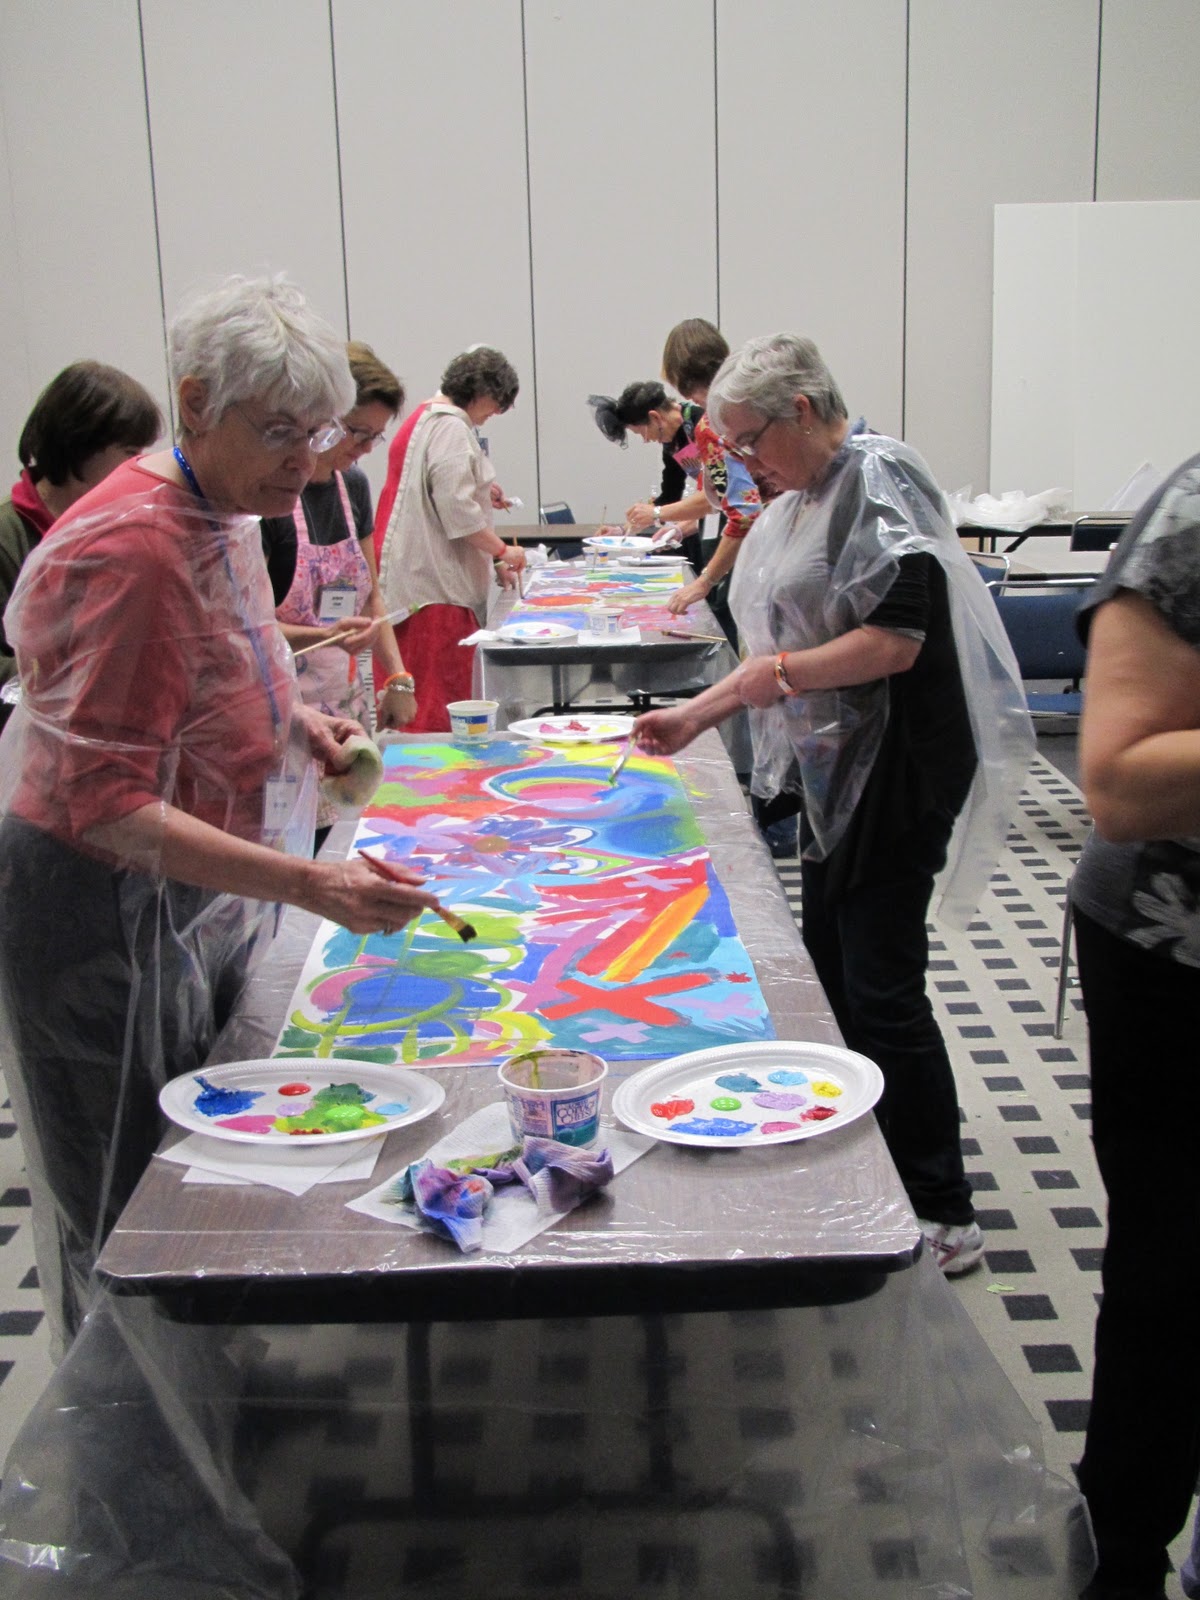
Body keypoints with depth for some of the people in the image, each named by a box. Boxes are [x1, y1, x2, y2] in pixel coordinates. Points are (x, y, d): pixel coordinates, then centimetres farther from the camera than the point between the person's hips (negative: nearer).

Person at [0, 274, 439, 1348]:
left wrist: (295, 719, 6)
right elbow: (104, 806, -28)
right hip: (111, 923, -9)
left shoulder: (224, 517, 6)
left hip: (194, 902, 9)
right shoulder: (133, 547, -24)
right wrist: (310, 885, -35)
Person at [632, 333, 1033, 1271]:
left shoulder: (878, 480, -15)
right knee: (829, 969, 16)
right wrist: (697, 716, 13)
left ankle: (943, 1217, 7)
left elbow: (897, 641, -24)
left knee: (881, 989, -6)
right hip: (837, 770, 10)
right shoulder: (807, 500, 13)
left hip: (897, 771, -10)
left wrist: (774, 674, -19)